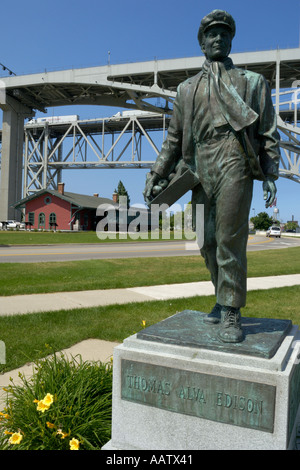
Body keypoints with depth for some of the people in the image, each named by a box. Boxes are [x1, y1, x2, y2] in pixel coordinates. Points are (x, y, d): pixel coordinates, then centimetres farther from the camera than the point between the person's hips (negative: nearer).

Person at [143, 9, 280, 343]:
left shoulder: (252, 82, 17)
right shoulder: (186, 89, 23)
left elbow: (268, 133, 10)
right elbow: (174, 139, 20)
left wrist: (270, 175, -2)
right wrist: (156, 174, 9)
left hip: (235, 165, -3)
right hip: (201, 169, 4)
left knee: (230, 239, -11)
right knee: (208, 243, 4)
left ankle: (231, 314, 0)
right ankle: (223, 300, 21)